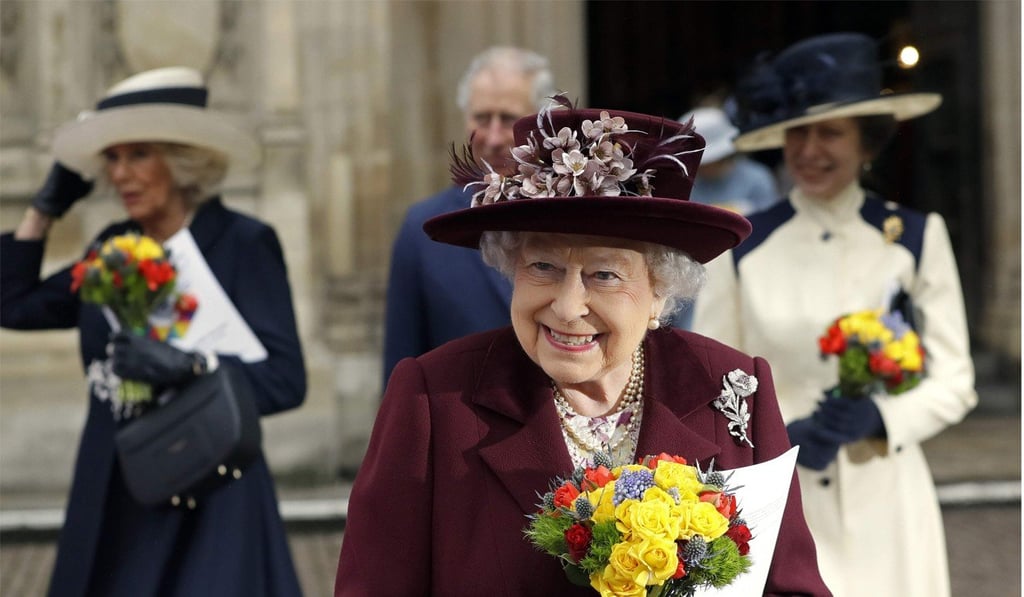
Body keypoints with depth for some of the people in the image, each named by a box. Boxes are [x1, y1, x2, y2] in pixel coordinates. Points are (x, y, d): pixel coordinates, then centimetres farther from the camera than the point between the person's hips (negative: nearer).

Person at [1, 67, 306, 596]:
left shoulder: (243, 242, -9)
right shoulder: (114, 246, 10)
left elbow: (286, 379, -14)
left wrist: (188, 366, -27)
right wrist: (46, 207, 10)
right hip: (114, 501, 6)